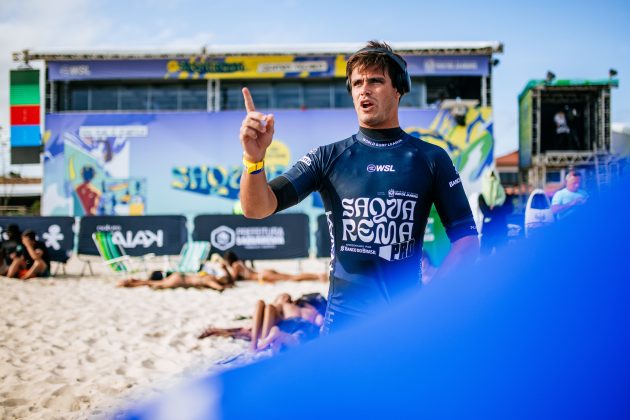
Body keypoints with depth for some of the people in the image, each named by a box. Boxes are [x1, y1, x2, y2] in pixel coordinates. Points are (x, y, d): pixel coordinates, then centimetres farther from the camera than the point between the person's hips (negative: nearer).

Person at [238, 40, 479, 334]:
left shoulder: (431, 159, 4)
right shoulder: (328, 158, 3)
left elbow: (466, 237, 4)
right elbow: (258, 208, -6)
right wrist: (254, 158, -26)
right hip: (344, 318, 0)